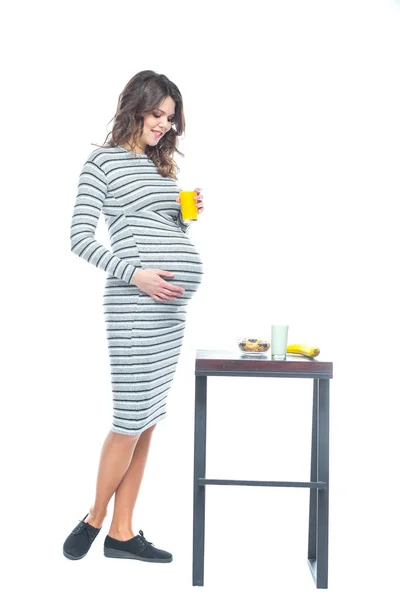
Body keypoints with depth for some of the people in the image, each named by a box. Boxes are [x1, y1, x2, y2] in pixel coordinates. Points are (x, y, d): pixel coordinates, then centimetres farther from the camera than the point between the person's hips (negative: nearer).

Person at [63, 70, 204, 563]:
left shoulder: (162, 164, 21)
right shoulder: (102, 161, 1)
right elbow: (80, 238, -6)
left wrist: (189, 214, 6)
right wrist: (136, 274, -15)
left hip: (174, 298, 7)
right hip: (133, 298, -7)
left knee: (148, 420, 7)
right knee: (132, 418, -5)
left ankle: (122, 533, 18)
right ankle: (95, 518, 19)